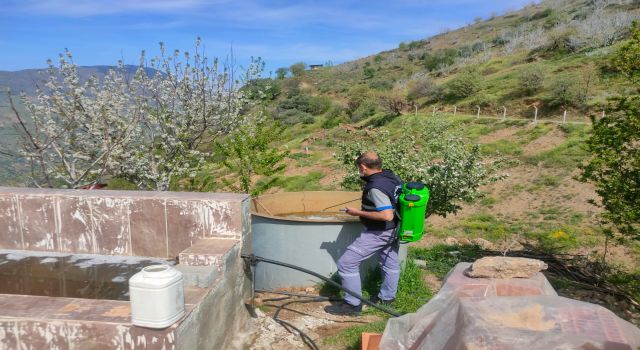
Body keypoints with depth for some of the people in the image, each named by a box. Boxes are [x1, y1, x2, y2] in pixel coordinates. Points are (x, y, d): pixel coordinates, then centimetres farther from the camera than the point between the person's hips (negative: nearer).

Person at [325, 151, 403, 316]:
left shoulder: (376, 187, -28)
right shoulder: (392, 177, -1)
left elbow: (387, 215, -33)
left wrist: (359, 213, -24)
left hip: (378, 233, -10)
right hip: (392, 230, 10)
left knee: (346, 263, -4)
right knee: (390, 263, 24)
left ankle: (353, 304, 5)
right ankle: (387, 297, 43)